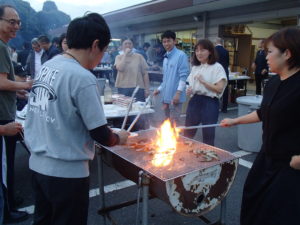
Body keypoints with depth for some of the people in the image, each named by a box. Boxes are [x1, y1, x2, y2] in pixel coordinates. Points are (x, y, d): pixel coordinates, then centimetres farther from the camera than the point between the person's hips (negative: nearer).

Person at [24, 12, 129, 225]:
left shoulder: (46, 66, 3)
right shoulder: (83, 78, -21)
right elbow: (100, 135, -18)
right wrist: (119, 138, 3)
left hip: (38, 164, 7)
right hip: (66, 171, -7)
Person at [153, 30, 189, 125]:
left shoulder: (181, 55, -9)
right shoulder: (166, 57, 15)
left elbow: (183, 76, -14)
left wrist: (178, 92, -20)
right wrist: (159, 89, 18)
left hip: (175, 96, -8)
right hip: (166, 96, 8)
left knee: (174, 123, -3)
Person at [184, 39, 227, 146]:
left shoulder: (217, 67, -6)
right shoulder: (195, 67, 12)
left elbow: (219, 89, -14)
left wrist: (203, 81, -17)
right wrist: (189, 90, -1)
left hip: (209, 102, -5)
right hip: (194, 101, 6)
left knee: (208, 136, 6)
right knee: (187, 134, 11)